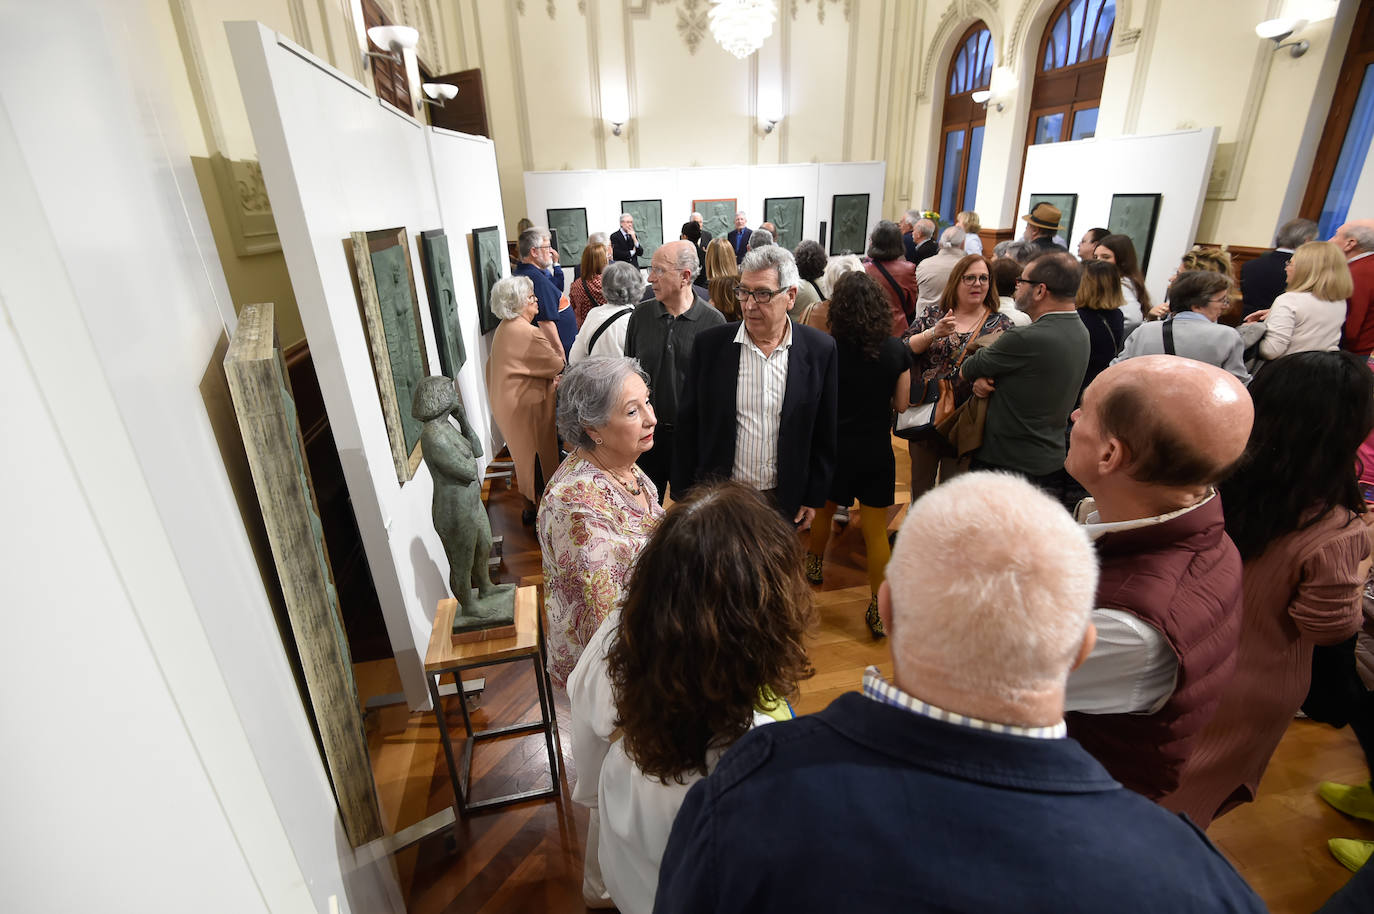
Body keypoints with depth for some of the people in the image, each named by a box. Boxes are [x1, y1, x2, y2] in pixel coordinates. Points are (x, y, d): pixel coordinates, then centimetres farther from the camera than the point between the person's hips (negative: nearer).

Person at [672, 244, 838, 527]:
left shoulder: (820, 349, -6)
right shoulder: (710, 344, -6)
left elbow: (824, 432, 1)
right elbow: (688, 426, -1)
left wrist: (814, 498, 3)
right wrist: (684, 496, -1)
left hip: (785, 503, 1)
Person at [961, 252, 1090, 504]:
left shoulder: (1026, 339, -24)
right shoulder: (1080, 332, 6)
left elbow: (966, 370, -10)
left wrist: (978, 377, 13)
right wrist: (983, 379, -8)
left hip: (1006, 463, -9)